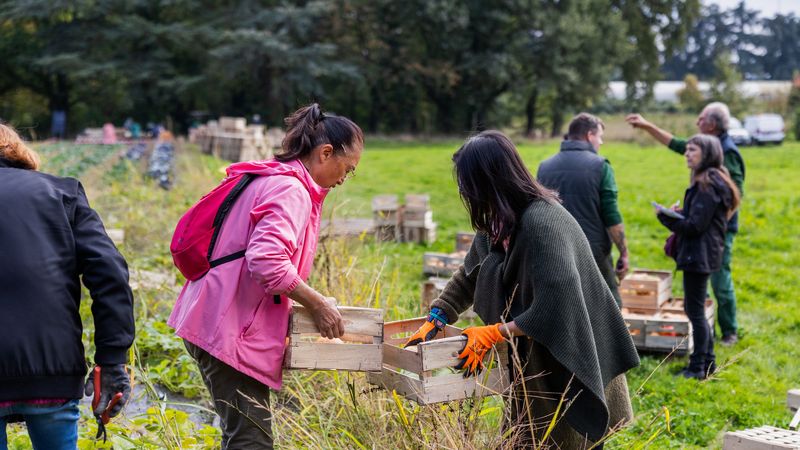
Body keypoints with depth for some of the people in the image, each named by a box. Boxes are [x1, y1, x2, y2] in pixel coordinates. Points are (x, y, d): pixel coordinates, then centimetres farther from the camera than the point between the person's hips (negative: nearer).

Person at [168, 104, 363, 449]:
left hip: (216, 320, 10)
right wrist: (317, 304, -16)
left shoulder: (269, 179, 16)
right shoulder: (291, 189, -15)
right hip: (232, 330, -10)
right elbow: (267, 262, -28)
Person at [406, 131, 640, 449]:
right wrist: (435, 320, 6)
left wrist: (493, 333, -20)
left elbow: (553, 308, -29)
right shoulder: (499, 220, 0)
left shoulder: (540, 223, -28)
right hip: (534, 362, 8)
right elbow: (470, 274, 15)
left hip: (568, 364, -8)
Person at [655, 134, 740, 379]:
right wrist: (680, 213, 3)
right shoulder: (710, 181, 14)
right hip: (700, 253, 10)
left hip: (699, 255, -10)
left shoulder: (707, 185, -18)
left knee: (695, 311, -2)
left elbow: (695, 225, -20)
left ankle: (698, 368, 7)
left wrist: (665, 217, -10)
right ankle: (707, 362, 26)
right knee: (694, 309, 17)